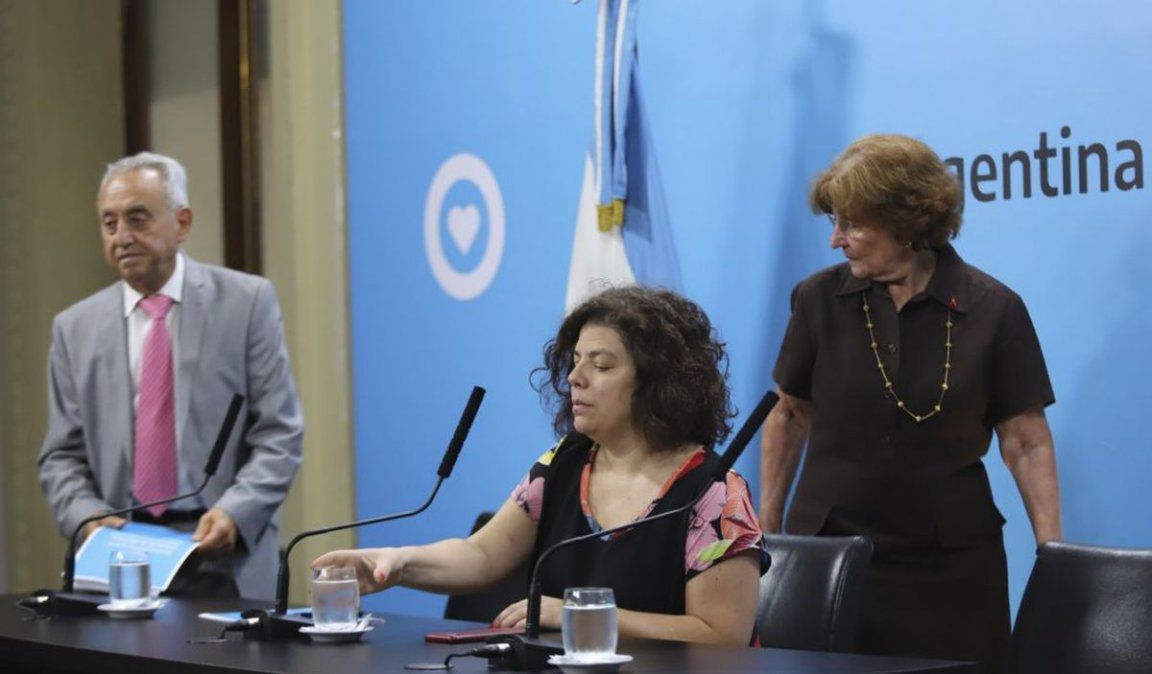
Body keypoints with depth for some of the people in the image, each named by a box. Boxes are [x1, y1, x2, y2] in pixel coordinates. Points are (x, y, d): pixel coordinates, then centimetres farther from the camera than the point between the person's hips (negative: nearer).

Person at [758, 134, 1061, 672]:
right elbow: (790, 415, 12)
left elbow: (1027, 443, -1)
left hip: (949, 562, -1)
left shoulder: (993, 310, -3)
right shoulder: (819, 300, 0)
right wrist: (766, 526, 11)